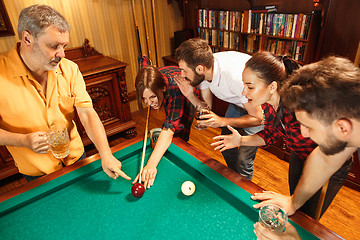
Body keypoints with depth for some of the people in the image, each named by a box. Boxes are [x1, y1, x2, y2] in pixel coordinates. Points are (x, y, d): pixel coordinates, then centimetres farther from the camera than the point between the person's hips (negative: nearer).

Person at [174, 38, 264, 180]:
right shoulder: (203, 72, -18)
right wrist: (190, 95, -23)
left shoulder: (236, 76, -41)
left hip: (260, 106, -7)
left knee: (243, 161, -6)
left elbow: (257, 118, -29)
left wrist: (222, 121, -39)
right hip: (237, 102, 7)